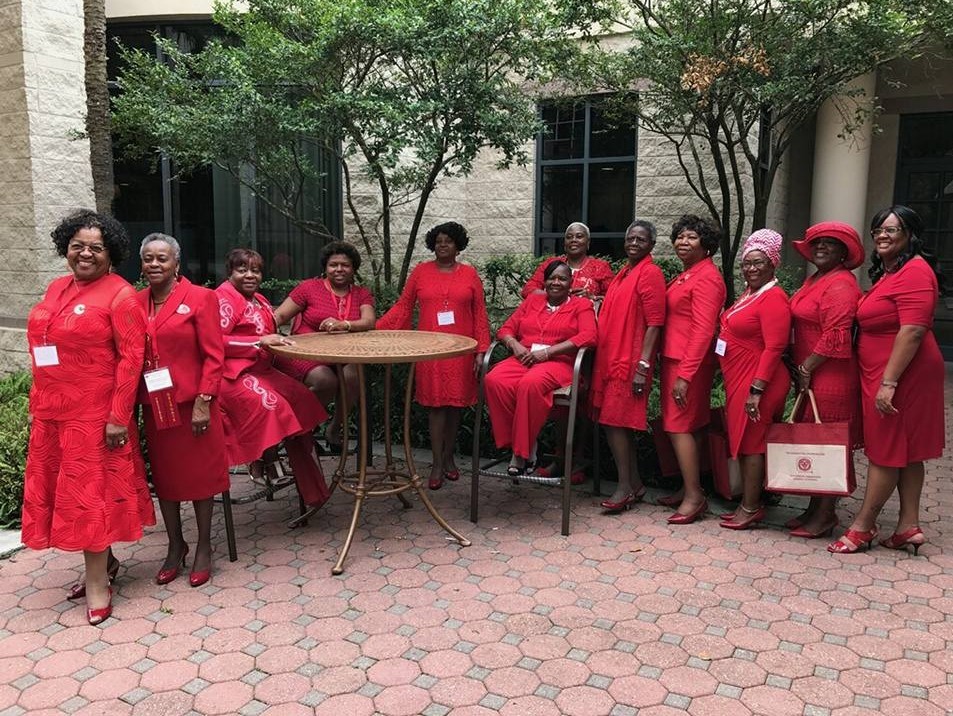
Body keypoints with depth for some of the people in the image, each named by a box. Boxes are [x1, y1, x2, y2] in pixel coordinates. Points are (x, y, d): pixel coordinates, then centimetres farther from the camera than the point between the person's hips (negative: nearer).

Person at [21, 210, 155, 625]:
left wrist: (119, 416, -19)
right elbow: (42, 347, 16)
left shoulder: (120, 295, -11)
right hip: (52, 411, 7)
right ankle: (104, 561, 30)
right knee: (61, 488, 14)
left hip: (95, 413, -7)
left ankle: (97, 582, 13)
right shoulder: (56, 288, 11)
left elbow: (131, 357, -16)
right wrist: (37, 404, 14)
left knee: (89, 491, 0)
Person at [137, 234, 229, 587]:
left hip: (192, 402, -4)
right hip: (154, 406, 4)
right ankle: (175, 545, 30)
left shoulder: (200, 297, -7)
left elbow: (214, 356, -10)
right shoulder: (135, 302, 6)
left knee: (199, 474, 8)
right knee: (163, 475, 13)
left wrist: (203, 402, -15)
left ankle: (204, 548, 23)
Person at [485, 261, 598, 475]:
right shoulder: (532, 300, 24)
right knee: (493, 381, -30)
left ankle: (522, 453, -26)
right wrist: (515, 345, -6)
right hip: (523, 359, 4)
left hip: (558, 363, -4)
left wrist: (547, 352, -14)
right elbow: (506, 328, 19)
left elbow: (588, 336, -7)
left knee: (530, 384, -38)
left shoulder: (581, 305, 11)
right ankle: (515, 443, -20)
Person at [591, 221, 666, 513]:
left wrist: (643, 365, -19)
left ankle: (626, 487, 0)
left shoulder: (651, 273, -9)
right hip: (611, 356, 9)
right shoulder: (624, 273, 17)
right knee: (618, 421, 10)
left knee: (615, 420, -8)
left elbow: (654, 323, -15)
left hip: (630, 359, -9)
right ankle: (634, 483, 19)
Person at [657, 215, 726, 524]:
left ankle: (694, 496, 0)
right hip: (675, 359, 9)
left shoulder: (707, 277, -13)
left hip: (690, 363, -9)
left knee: (679, 426, -7)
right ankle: (689, 488, 22)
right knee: (690, 426, 13)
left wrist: (685, 374, -22)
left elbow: (703, 329, -19)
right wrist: (678, 369, 11)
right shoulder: (686, 275, 15)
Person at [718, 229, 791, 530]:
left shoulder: (773, 297, -16)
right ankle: (747, 502, 24)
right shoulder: (748, 294, 13)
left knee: (750, 442, -2)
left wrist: (756, 389, -25)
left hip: (756, 382, -9)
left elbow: (774, 347, -21)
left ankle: (751, 508, 8)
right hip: (737, 380, 9)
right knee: (741, 440, 13)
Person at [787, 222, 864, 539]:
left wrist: (806, 369, -14)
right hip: (809, 375, 9)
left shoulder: (841, 284, -14)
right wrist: (800, 368, 13)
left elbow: (836, 336, -21)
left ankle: (825, 514, 9)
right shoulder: (813, 280, 15)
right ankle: (815, 508, 23)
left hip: (831, 378, -9)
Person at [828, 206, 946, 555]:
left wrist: (889, 382, -25)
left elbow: (912, 331, -22)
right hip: (880, 375, 10)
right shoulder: (888, 272, 17)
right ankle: (909, 525, 20)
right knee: (904, 451, 12)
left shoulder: (914, 271, -15)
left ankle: (863, 526, 9)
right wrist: (883, 380, 13)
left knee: (886, 451, -1)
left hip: (900, 375, -10)